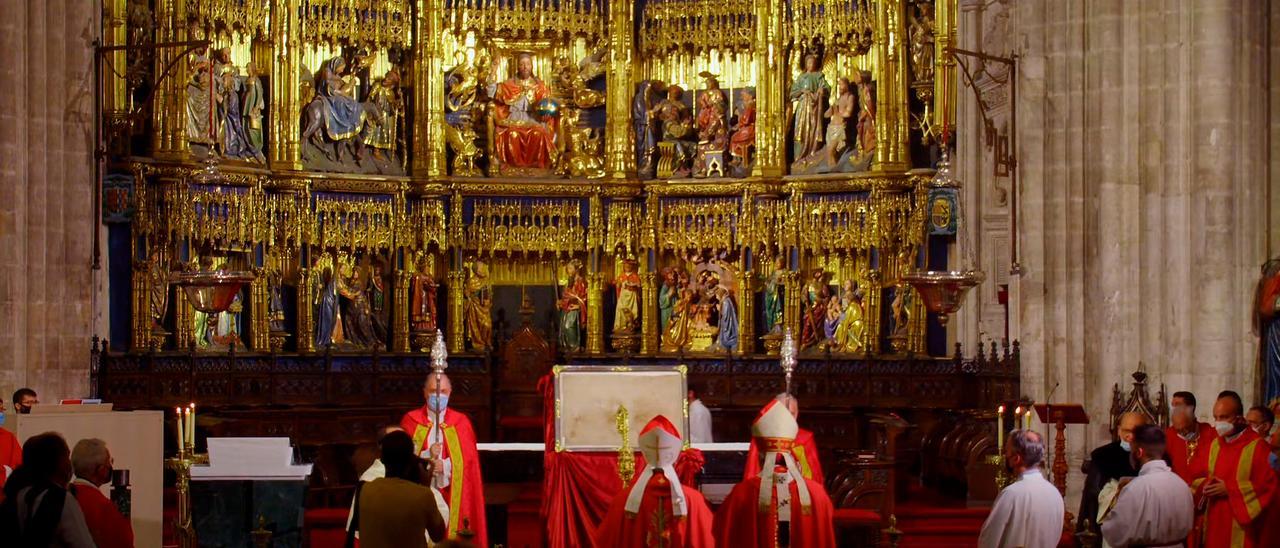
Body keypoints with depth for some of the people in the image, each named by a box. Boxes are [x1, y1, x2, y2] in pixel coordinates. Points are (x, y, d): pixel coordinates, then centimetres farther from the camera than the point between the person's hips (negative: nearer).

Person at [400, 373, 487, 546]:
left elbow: (468, 461, 1)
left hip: (452, 498, 0)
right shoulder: (410, 421, 5)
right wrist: (427, 455, -18)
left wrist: (445, 466, -17)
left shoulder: (461, 422, 7)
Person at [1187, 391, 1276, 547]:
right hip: (1212, 522, 5)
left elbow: (1268, 485, -14)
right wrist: (1205, 486, -9)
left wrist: (1229, 489, -17)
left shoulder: (1258, 447, -9)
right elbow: (1196, 477, 15)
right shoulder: (1213, 445, 10)